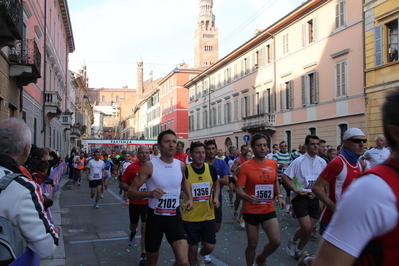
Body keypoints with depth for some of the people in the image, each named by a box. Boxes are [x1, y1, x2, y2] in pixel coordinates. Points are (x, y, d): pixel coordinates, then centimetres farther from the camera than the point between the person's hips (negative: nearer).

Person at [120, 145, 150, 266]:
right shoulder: (131, 167, -10)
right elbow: (122, 184, -5)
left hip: (148, 203, -1)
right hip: (134, 202, 1)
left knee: (145, 229, -6)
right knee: (134, 224, 24)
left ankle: (143, 256, 5)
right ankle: (132, 233, 60)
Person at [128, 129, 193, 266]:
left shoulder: (181, 165, -1)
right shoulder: (149, 166, -14)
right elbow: (131, 192, -14)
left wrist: (190, 198, 7)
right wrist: (149, 193, -33)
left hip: (174, 217, 2)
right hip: (155, 217, -2)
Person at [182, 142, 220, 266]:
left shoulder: (211, 169, -3)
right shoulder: (185, 170, -12)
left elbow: (216, 185, 16)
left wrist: (216, 198, 0)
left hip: (208, 216, 3)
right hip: (190, 217, -3)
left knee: (209, 246, 8)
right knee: (193, 247, 8)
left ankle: (201, 255, 42)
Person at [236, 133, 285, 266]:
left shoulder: (273, 163, 1)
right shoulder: (245, 166, -12)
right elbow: (238, 189, -15)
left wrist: (279, 196, 5)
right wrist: (248, 198, -34)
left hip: (269, 210, 3)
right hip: (251, 211, -3)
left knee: (276, 241, -6)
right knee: (252, 244, 6)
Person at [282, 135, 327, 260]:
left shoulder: (322, 162, 4)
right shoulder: (298, 161, -9)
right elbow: (285, 177, -7)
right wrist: (296, 190, -15)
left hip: (314, 197, 5)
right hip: (300, 197, -5)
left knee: (309, 229, 9)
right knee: (306, 227, -14)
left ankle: (298, 251, 33)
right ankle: (292, 241, 17)